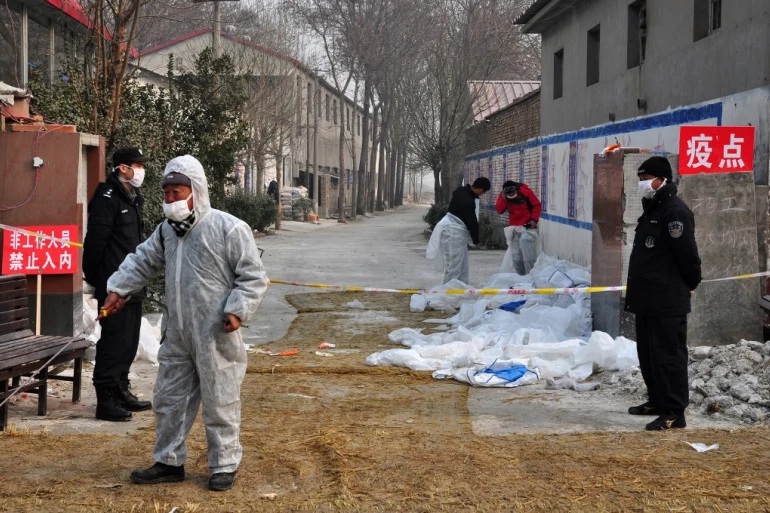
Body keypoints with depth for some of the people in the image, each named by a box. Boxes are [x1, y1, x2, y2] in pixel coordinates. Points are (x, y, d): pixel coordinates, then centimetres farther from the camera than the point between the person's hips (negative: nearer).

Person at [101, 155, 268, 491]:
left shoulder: (229, 229, -13)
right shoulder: (167, 230, 9)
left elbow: (253, 277, -10)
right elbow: (143, 261, 23)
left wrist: (237, 310, -20)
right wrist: (118, 288, 15)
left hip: (216, 338, -7)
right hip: (177, 337, 7)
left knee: (220, 404, 3)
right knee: (169, 399, 15)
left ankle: (224, 466, 17)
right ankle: (169, 462, 29)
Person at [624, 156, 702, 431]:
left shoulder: (675, 211, -15)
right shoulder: (651, 209, 17)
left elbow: (687, 253, -18)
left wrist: (690, 284, -5)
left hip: (668, 301, -10)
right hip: (647, 298, 10)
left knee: (668, 355, -8)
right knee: (647, 353, 17)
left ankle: (674, 412, -5)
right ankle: (657, 401, 29)